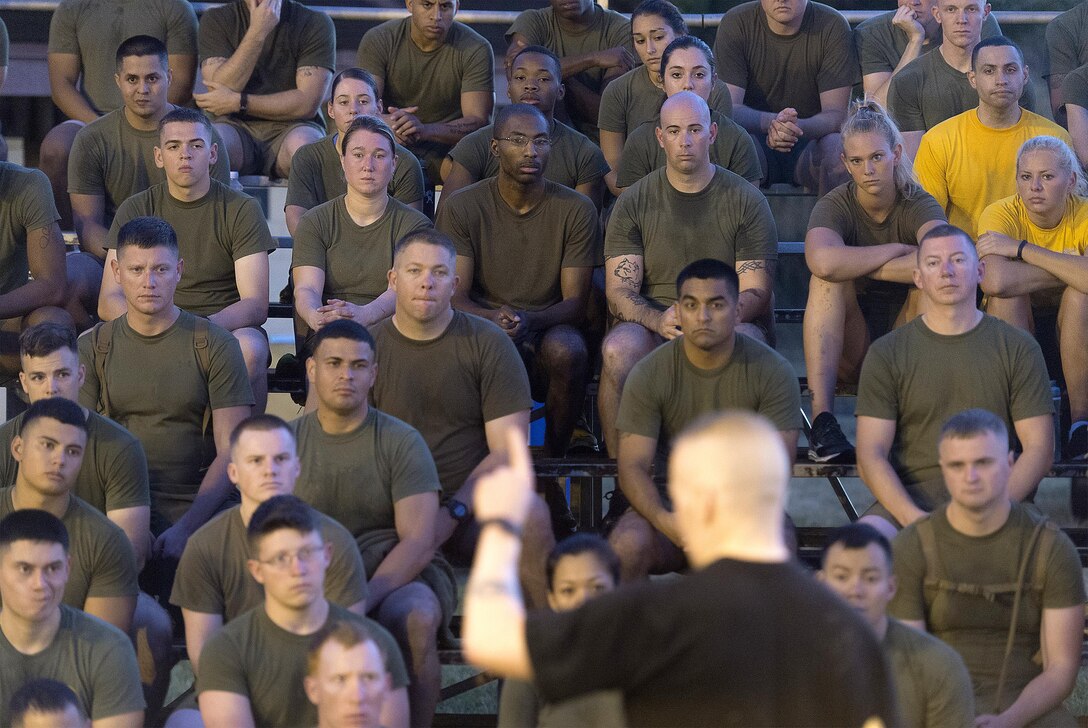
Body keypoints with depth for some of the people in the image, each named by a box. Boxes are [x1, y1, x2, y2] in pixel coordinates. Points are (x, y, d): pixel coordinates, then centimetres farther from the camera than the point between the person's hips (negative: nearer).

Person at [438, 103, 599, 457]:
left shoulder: (577, 210, 1)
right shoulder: (461, 207, 1)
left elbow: (576, 302, -3)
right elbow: (455, 296, -4)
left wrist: (530, 320, -26)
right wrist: (493, 318, -27)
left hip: (549, 328, 1)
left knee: (567, 349, -35)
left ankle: (554, 457, -17)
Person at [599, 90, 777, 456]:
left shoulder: (746, 201, 5)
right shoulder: (634, 202, 7)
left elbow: (756, 292, 0)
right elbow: (619, 291, 0)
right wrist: (658, 321, -23)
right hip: (652, 322, 1)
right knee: (618, 349, -34)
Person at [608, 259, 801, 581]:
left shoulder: (773, 372, -4)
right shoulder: (649, 374, -2)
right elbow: (633, 466, -7)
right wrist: (663, 518, -28)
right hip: (669, 503, 1)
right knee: (627, 545, -32)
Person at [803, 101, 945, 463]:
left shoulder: (919, 206, -8)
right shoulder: (834, 206, -9)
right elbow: (823, 262, -35)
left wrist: (859, 266, -26)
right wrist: (899, 250, -23)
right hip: (851, 349, 0)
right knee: (827, 278, -28)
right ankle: (821, 416, -40)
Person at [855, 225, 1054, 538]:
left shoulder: (1018, 348, 10)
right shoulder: (886, 353, 10)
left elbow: (1039, 448, 5)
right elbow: (870, 454, 3)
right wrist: (914, 518, -15)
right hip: (908, 498, 1)